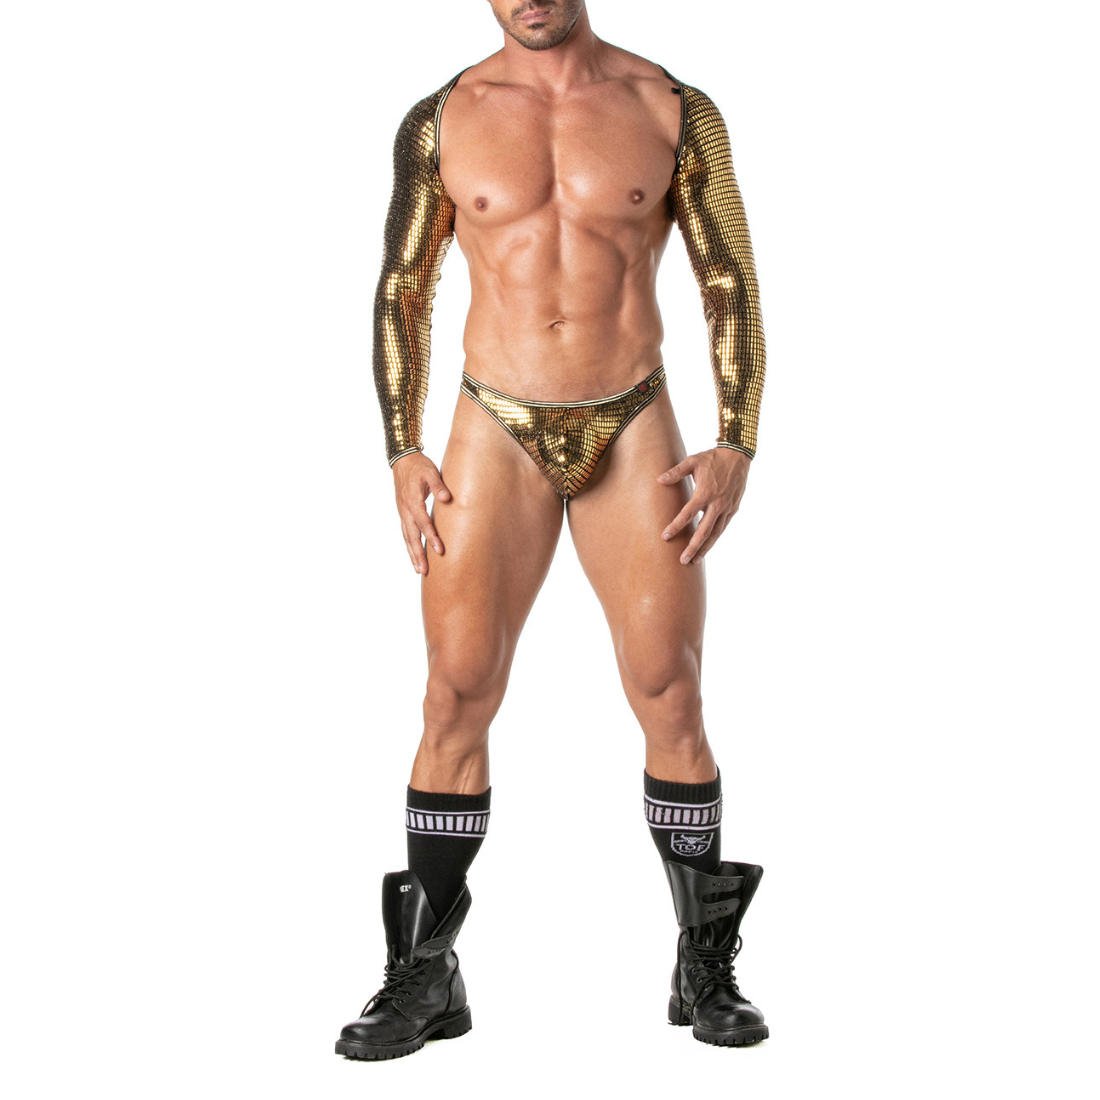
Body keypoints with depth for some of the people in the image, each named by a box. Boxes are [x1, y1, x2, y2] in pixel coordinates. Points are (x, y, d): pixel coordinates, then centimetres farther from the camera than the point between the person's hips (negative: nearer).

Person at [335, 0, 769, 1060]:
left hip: (634, 430, 0)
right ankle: (425, 976, 6)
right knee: (457, 695, -5)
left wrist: (735, 447, -7)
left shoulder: (675, 113, 1)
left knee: (670, 700, -1)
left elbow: (731, 285, 3)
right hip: (497, 435, 0)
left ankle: (705, 968, 14)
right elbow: (401, 292, 7)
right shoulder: (440, 123, 3)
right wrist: (402, 454, -4)